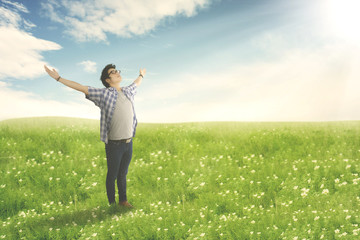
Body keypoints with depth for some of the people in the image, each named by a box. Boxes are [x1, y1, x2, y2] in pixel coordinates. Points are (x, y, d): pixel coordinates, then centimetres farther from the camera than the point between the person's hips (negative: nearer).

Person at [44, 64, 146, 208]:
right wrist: (58, 78, -12)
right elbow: (80, 87, -9)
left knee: (123, 174, 18)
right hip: (114, 144, -5)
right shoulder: (104, 94, -7)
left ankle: (123, 200, 32)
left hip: (128, 143, 5)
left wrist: (141, 75, 53)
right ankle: (112, 203, 22)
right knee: (112, 175, 8)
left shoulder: (128, 91, 10)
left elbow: (136, 84, 33)